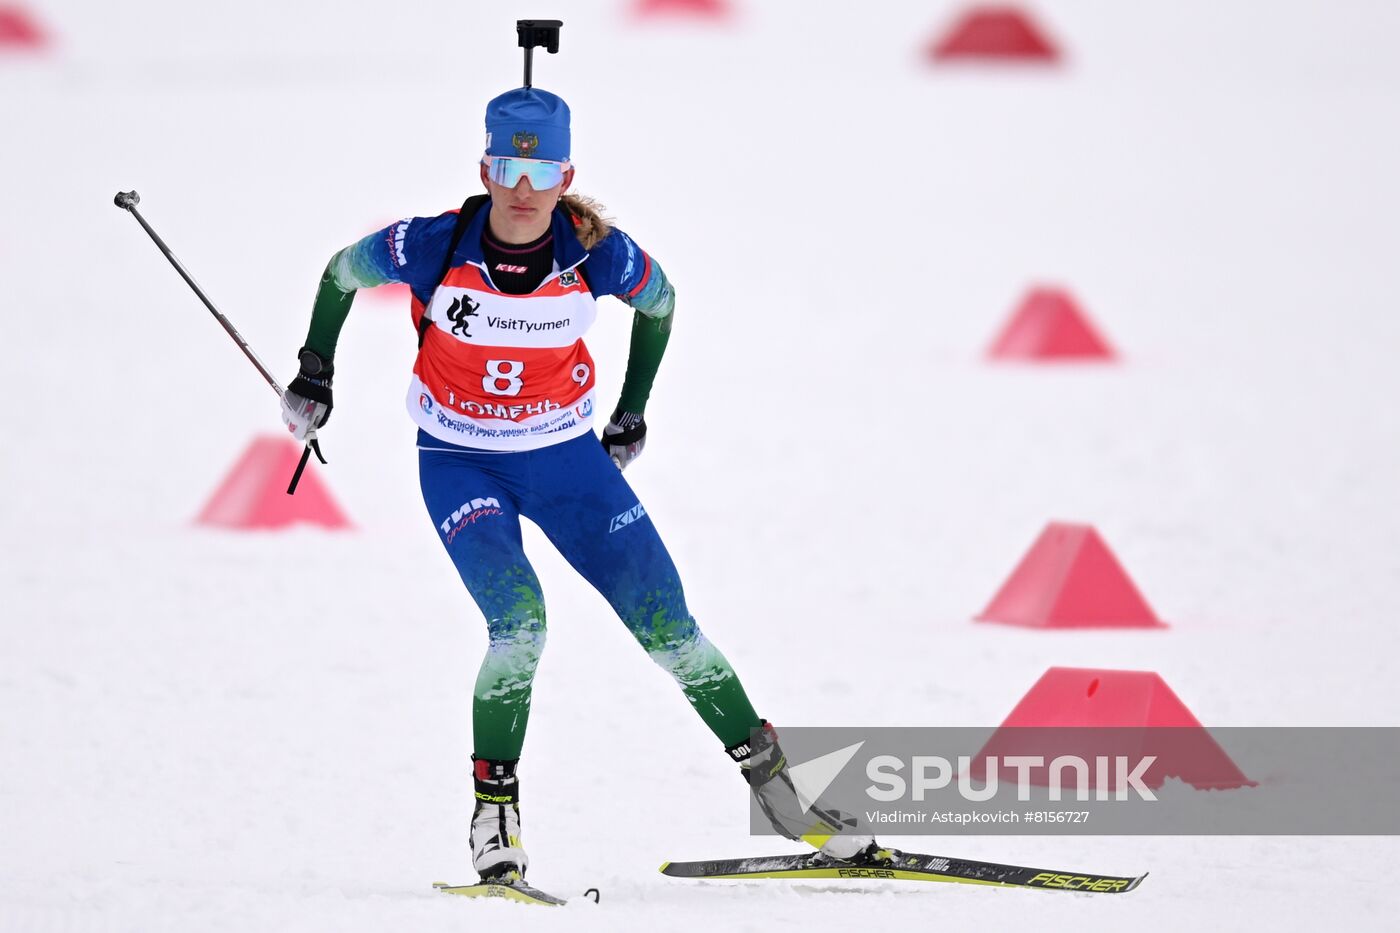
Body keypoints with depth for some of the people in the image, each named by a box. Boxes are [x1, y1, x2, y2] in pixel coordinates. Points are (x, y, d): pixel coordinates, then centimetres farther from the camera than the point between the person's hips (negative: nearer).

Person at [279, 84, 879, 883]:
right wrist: (315, 375, 8)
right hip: (461, 464, -2)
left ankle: (775, 784, 10)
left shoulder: (597, 254, -16)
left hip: (567, 457, 2)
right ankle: (495, 810, -8)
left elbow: (660, 302, 7)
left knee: (667, 624, -3)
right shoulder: (433, 248, -21)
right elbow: (341, 274, 0)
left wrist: (632, 414, 12)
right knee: (520, 622, -25)